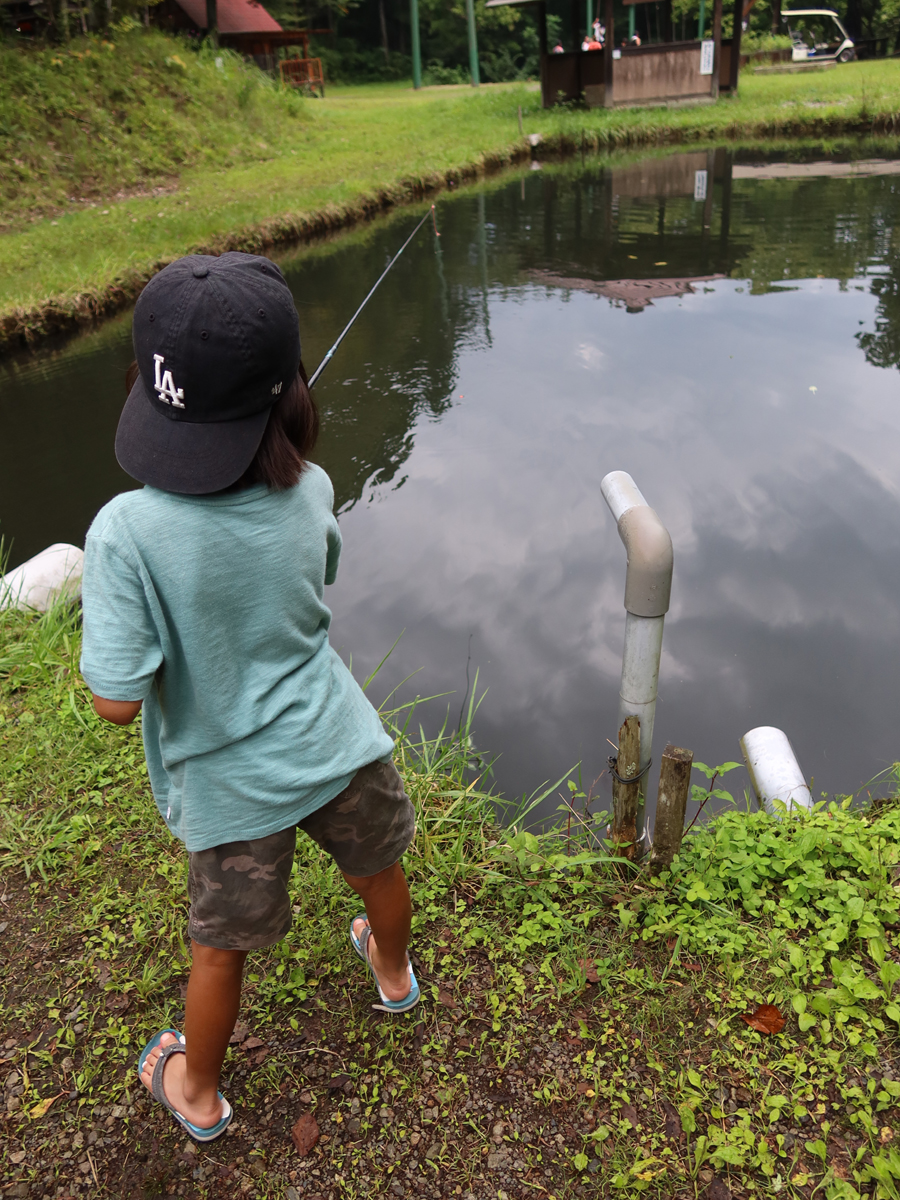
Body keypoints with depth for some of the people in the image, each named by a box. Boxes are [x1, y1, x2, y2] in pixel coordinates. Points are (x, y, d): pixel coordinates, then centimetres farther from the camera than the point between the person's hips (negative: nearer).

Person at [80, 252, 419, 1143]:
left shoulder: (128, 532, -28)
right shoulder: (311, 495, -16)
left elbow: (118, 700, -23)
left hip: (231, 784, -2)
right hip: (338, 746, 3)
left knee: (221, 949, 21)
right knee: (377, 870, 31)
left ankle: (197, 1094, 50)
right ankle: (393, 973, 63)